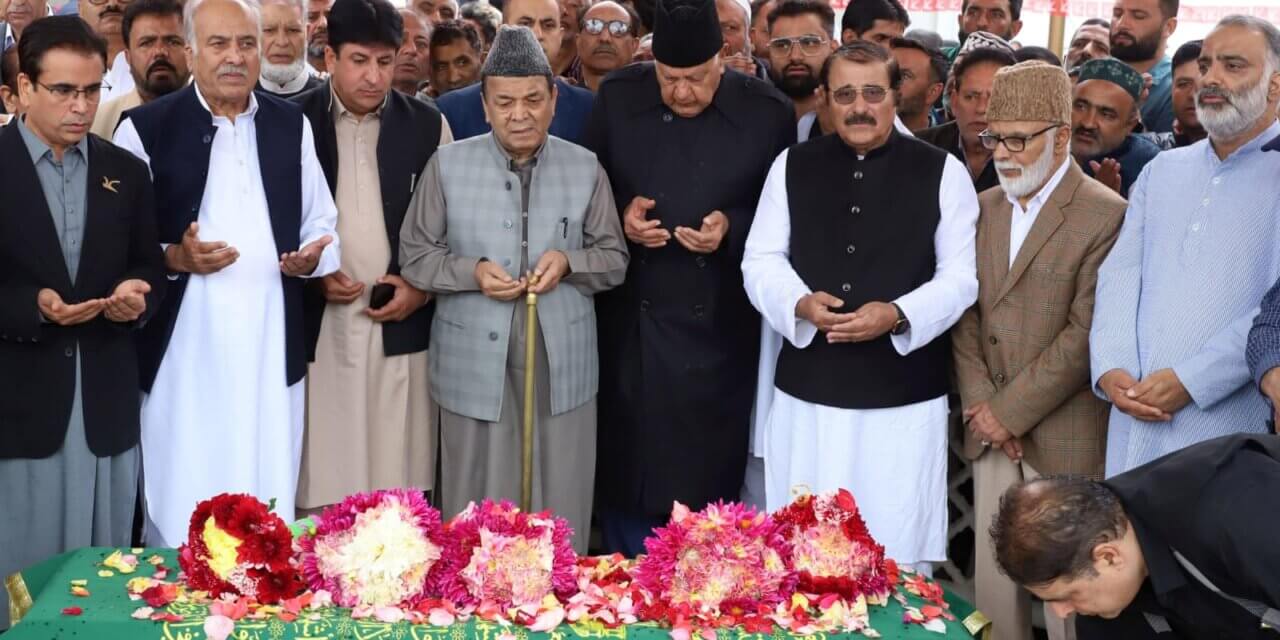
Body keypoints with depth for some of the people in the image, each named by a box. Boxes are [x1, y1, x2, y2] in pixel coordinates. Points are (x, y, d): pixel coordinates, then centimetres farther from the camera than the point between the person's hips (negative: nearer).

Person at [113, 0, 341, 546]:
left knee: (269, 514, 9)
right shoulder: (145, 128, -1)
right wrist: (174, 258, -17)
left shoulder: (291, 124, 11)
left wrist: (312, 256, -5)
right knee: (183, 514, 2)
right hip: (184, 353, -3)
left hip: (272, 350, 3)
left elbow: (321, 223, 17)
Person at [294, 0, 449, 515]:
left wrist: (423, 288, -4)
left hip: (402, 330, 1)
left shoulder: (428, 125, 5)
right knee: (320, 490, 1)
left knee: (400, 492, 3)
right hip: (319, 331, -1)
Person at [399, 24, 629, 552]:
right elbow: (415, 255, 4)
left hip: (561, 363, 1)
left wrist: (569, 261, -14)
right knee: (477, 510, 8)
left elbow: (615, 259, 7)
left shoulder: (585, 167, 2)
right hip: (476, 364, -1)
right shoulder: (448, 164, -1)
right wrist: (472, 270, -15)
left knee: (561, 506, 8)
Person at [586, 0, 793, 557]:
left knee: (711, 480, 7)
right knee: (626, 474, 10)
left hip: (717, 330, -1)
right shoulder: (617, 97, 0)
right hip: (629, 326, 2)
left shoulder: (769, 113, -5)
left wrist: (732, 228, -16)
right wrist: (622, 217, -11)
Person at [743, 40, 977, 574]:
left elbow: (960, 277, -2)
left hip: (904, 396, -2)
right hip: (807, 390, 2)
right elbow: (761, 261, 6)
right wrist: (800, 302, -14)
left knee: (897, 551, 5)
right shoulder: (792, 166, 7)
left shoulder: (942, 171, 1)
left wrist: (897, 314, -19)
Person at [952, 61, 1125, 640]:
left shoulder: (1106, 216, -10)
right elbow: (966, 314, 9)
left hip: (1063, 436, -5)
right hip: (992, 432, 6)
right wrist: (980, 405, -3)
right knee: (992, 582, 11)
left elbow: (1085, 334, -15)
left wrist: (1010, 410, -13)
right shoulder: (983, 208, 11)